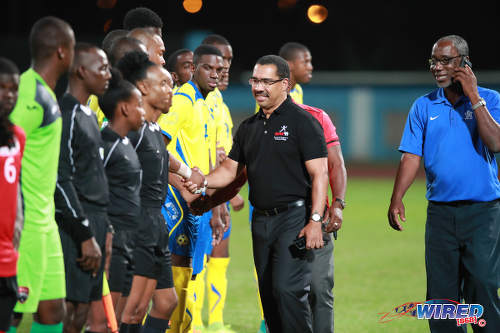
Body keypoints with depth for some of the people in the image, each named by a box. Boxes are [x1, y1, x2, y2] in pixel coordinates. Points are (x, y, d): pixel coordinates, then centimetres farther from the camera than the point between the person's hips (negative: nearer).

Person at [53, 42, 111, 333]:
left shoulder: (89, 115, 19)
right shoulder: (66, 116, -12)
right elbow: (61, 181, -18)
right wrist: (86, 236, -19)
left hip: (93, 226, 10)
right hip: (75, 227, -10)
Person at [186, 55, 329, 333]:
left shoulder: (303, 122, -6)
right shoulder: (249, 127, 15)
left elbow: (319, 174, -11)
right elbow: (230, 170, 19)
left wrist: (315, 221, -19)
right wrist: (203, 182, -2)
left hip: (295, 217, -7)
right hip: (261, 220, 7)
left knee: (287, 288, -17)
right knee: (268, 292, 8)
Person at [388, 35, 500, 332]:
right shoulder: (424, 106, 10)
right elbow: (412, 156, 5)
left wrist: (473, 97, -12)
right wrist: (397, 199, -6)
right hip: (441, 212, 3)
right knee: (441, 295, 3)